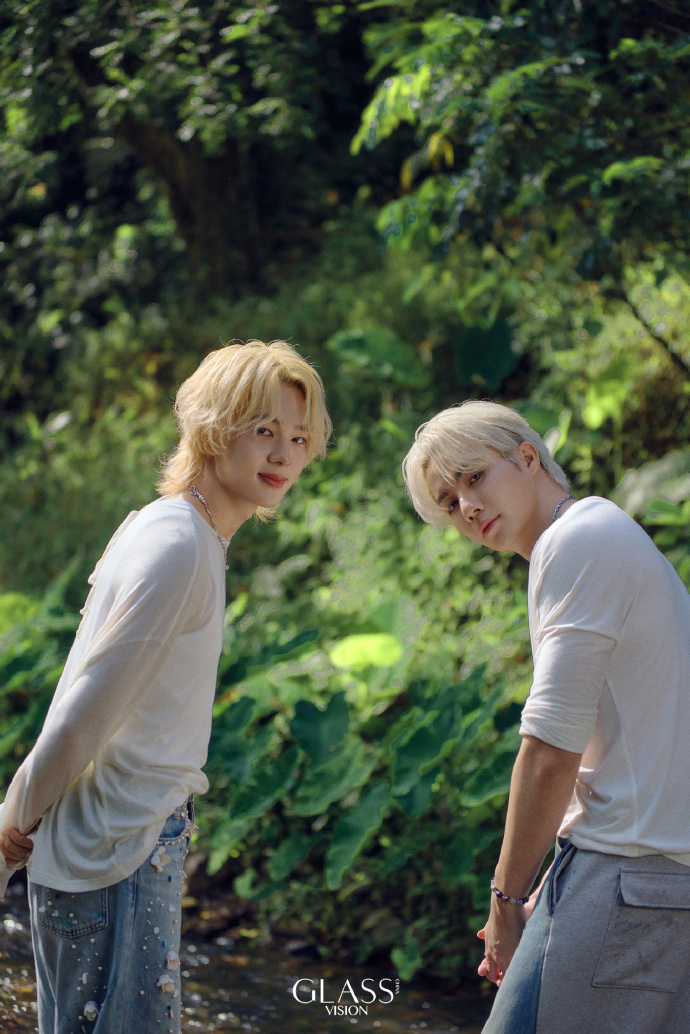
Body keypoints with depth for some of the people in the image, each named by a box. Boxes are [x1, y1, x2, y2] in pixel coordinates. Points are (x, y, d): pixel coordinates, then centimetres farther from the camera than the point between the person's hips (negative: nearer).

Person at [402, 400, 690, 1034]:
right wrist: (545, 896, 17)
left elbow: (553, 751, -14)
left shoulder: (578, 540, -9)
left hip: (629, 876, -10)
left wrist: (508, 898, -4)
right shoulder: (612, 534, 22)